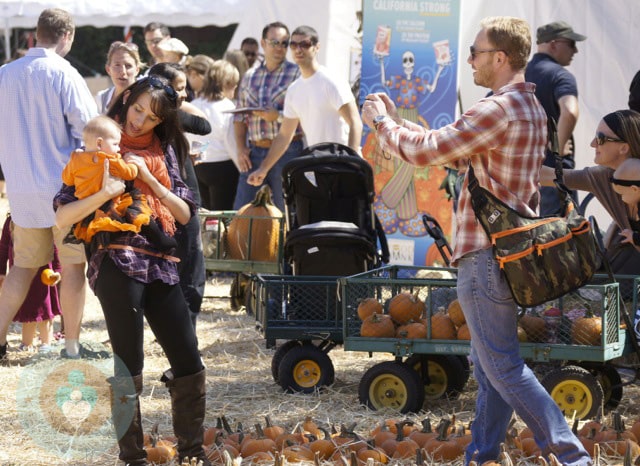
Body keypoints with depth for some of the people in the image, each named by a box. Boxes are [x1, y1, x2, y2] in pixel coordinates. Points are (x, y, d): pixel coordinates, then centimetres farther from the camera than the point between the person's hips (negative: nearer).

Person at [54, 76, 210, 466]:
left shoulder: (165, 150, 15)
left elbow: (184, 213, 6)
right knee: (129, 370, -5)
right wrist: (106, 192, -21)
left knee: (189, 365, 3)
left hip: (161, 265, 4)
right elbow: (63, 216, -5)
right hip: (118, 263, -4)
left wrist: (148, 178, -5)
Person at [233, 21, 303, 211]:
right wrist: (241, 148, 3)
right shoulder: (250, 76, 15)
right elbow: (240, 117, 16)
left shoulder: (296, 74, 0)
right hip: (254, 153, 5)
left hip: (287, 151, -4)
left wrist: (278, 116, -17)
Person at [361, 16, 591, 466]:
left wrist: (381, 122, -1)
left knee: (503, 367, -6)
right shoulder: (531, 108, 14)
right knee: (490, 366, 15)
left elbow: (427, 150, -18)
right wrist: (396, 121, 19)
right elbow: (450, 148, 20)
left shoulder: (497, 111, -19)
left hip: (487, 255, -10)